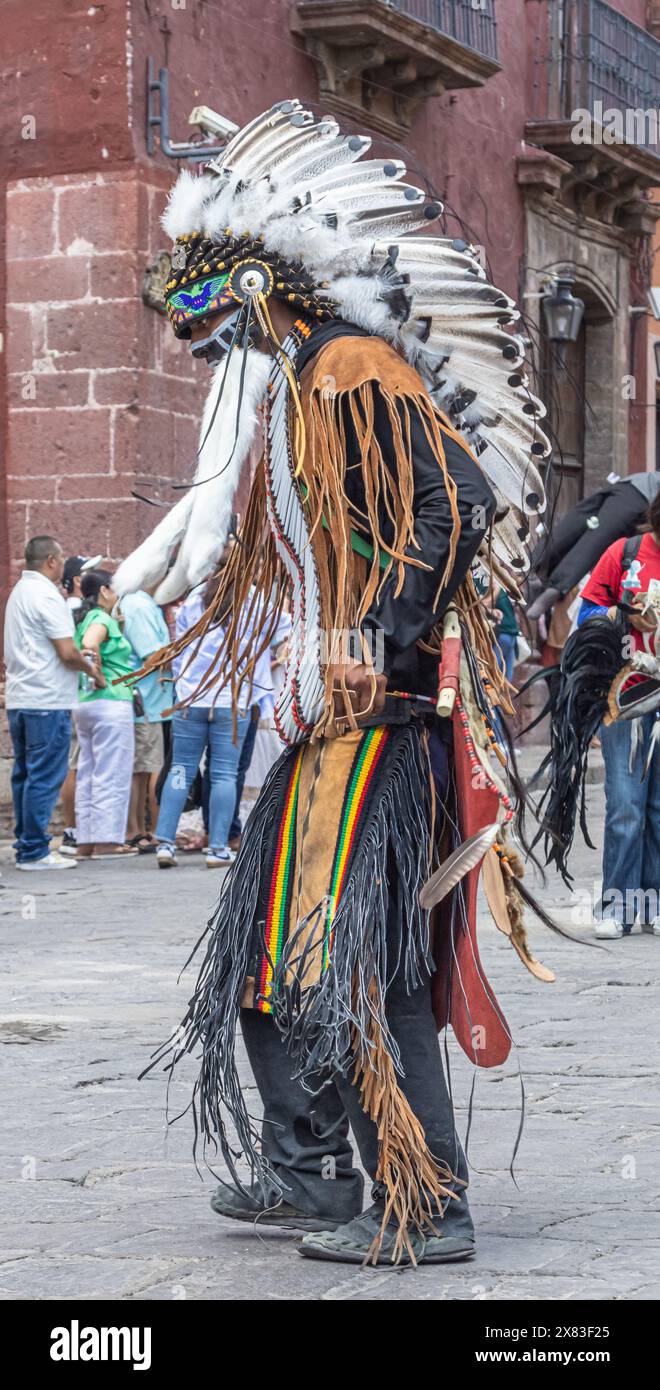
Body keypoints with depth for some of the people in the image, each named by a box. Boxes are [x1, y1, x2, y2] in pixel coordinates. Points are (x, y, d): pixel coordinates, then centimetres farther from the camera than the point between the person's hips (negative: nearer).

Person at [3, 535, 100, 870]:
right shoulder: (47, 596, -13)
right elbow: (68, 652, -18)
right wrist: (92, 670, 0)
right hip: (47, 700, -10)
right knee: (44, 777, -6)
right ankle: (34, 851, -6)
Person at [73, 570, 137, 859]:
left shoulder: (82, 619, 14)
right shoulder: (103, 620, -11)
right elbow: (90, 644, -30)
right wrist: (100, 678, -20)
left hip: (84, 703, 9)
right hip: (112, 702, -9)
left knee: (88, 773, 10)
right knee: (112, 774, -4)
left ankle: (86, 841, 12)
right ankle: (106, 840, -4)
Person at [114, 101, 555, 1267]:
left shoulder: (353, 371, -12)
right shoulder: (288, 391, 19)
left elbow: (456, 505, -22)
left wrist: (380, 649, -26)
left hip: (384, 709, -10)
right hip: (334, 712, 10)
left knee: (353, 956, -11)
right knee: (271, 941, 14)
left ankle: (426, 1208, -6)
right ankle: (306, 1176, 25)